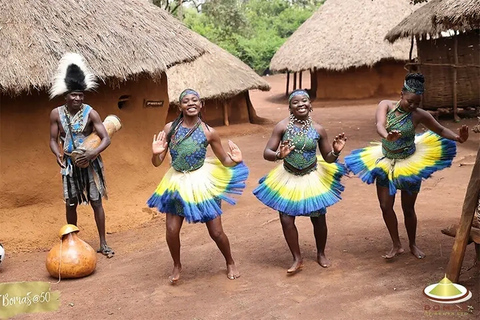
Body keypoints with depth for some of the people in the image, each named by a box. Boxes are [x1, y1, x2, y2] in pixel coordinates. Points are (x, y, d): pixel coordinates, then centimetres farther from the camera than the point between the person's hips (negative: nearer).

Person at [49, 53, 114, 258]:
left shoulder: (90, 113, -14)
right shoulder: (56, 114, -7)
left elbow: (106, 139, -16)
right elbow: (53, 140, -1)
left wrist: (92, 154, -33)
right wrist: (58, 154, -22)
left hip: (90, 162, -2)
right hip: (69, 164, 2)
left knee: (96, 202, 2)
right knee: (70, 203, 10)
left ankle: (103, 243, 11)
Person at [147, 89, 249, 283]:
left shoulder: (209, 132, -8)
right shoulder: (170, 128, -6)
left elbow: (224, 161, 0)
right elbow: (157, 163, -5)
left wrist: (235, 160, -21)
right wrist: (155, 153, -26)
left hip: (202, 183, -1)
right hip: (177, 183, 1)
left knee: (216, 232, 4)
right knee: (172, 230, -2)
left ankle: (230, 263, 33)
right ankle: (177, 266, 29)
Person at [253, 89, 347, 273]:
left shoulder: (318, 129, -9)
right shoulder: (282, 126, -13)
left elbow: (328, 158, -1)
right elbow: (266, 153, -15)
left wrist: (336, 151, -23)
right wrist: (279, 155, -36)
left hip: (313, 178, 1)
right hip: (287, 179, -1)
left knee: (318, 218, 9)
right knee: (286, 219, -3)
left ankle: (321, 254, 35)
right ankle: (297, 259, 18)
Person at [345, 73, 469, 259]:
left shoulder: (419, 115, -12)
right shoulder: (386, 105, -11)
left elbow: (440, 130, -2)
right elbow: (379, 125, -29)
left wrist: (457, 138, -23)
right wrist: (387, 136, -52)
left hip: (410, 164, -2)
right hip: (385, 163, 2)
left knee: (408, 208, 7)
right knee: (385, 206, 4)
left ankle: (413, 245, 30)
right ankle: (396, 245, 22)